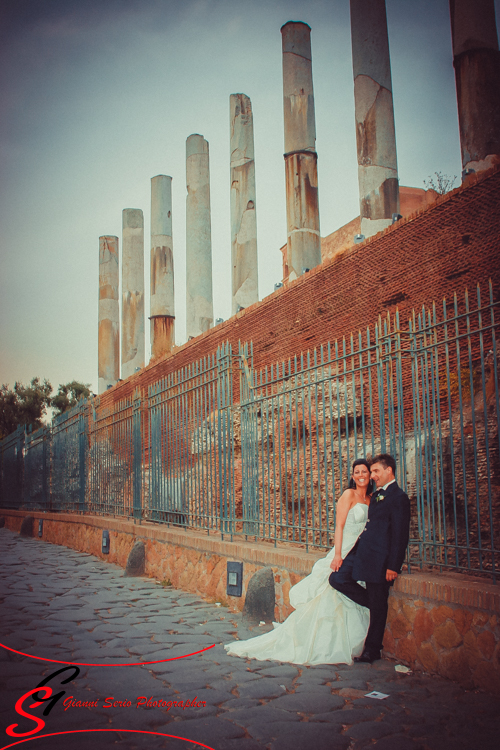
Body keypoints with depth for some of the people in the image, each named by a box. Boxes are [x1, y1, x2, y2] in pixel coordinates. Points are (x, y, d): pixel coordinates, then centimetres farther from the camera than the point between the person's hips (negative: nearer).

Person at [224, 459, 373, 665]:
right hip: (344, 554, -7)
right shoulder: (349, 495, -6)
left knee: (354, 606, 7)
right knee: (328, 601, -5)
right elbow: (339, 526, -11)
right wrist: (337, 554, -20)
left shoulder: (370, 500, 13)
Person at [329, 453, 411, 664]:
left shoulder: (398, 498, -12)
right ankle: (373, 605, 17)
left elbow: (400, 535, -15)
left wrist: (393, 566, -18)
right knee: (337, 578, 3)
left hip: (379, 559, -9)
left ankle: (372, 650, 16)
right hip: (361, 552, 9)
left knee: (378, 607, 3)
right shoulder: (376, 495, 16)